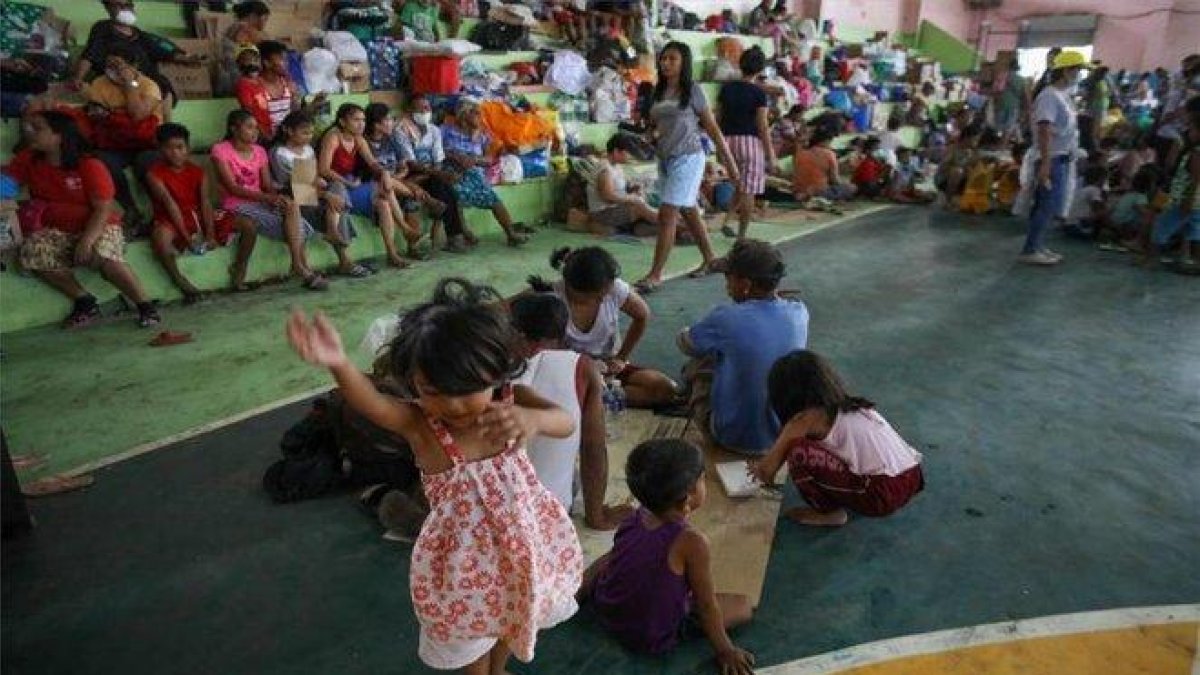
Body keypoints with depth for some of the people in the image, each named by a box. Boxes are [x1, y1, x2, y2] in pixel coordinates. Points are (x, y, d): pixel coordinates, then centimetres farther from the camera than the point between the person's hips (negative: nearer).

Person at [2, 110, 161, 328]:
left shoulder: (90, 166, -13)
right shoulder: (28, 160, 4)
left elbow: (103, 209, -17)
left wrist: (87, 240, -27)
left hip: (98, 226, -5)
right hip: (55, 229, 5)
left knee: (103, 256, -35)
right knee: (32, 251, -25)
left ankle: (145, 304, -21)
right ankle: (84, 301, -12)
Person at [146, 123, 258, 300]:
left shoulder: (199, 172, 3)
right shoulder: (154, 174, -9)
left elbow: (205, 202, -8)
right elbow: (170, 205, -18)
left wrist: (210, 235, -21)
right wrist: (187, 237, -26)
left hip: (200, 216, 4)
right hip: (172, 221, -4)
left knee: (248, 225, -12)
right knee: (160, 236, -41)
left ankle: (238, 274, -3)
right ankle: (182, 284, -22)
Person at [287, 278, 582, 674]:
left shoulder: (510, 401, -17)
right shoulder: (418, 425, -26)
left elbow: (566, 423, -27)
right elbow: (372, 404, -45)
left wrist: (533, 419, -50)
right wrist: (339, 364, -67)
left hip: (523, 539, 3)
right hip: (466, 553, -3)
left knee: (513, 618, 30)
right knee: (473, 634, 21)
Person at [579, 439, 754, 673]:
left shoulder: (632, 521, -13)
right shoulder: (691, 541, -32)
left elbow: (608, 560, 4)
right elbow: (707, 605, -22)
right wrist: (725, 651, -7)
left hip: (605, 611, 3)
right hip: (652, 638, -3)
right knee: (744, 605, 2)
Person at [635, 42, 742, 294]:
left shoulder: (693, 90, -6)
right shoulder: (659, 91, 10)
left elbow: (712, 128, -3)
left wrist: (730, 162, -3)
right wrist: (653, 134, -2)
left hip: (687, 158, -7)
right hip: (665, 159, 7)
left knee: (666, 215, -12)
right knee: (689, 213, 15)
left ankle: (655, 275, -9)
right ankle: (710, 260, 31)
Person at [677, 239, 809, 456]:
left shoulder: (726, 319, -23)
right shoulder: (799, 313, -11)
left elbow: (684, 343, 2)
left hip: (733, 439, -4)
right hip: (785, 436, 5)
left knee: (697, 366, 17)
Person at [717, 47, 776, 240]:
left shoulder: (726, 88, 6)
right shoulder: (758, 93, -8)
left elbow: (719, 118, 9)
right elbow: (762, 126, -10)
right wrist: (770, 154, -4)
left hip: (728, 140, 5)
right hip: (751, 141, -5)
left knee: (740, 187, 21)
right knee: (748, 191, 2)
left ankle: (727, 221, 8)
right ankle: (742, 234, 6)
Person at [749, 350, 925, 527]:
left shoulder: (806, 419, -7)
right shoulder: (852, 406, 16)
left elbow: (768, 468, 1)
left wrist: (761, 472, 24)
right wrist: (768, 464, 40)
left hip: (883, 494, -9)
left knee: (799, 453, -11)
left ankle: (829, 513, 7)